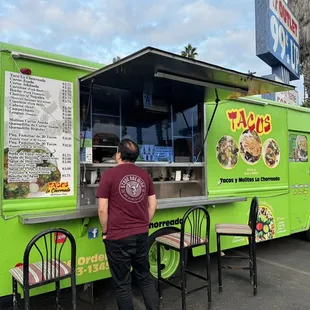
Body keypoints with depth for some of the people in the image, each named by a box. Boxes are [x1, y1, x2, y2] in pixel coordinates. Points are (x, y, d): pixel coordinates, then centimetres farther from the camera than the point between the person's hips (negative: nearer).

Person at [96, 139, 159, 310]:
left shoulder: (109, 174, -10)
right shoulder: (145, 175, 4)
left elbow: (102, 209, -11)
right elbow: (153, 204, 8)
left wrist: (105, 232, 3)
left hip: (118, 237, -4)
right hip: (142, 235, 5)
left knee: (122, 283, 10)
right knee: (145, 277, 19)